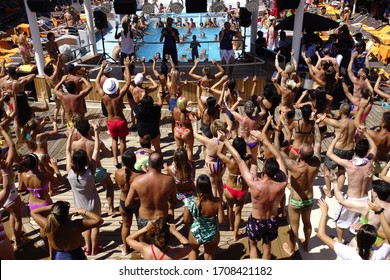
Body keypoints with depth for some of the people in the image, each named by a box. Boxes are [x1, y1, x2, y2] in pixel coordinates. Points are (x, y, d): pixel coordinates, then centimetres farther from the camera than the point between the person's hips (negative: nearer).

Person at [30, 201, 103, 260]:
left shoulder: (47, 225, -24)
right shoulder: (76, 225, -32)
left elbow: (33, 212, -7)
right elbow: (99, 220, -27)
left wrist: (51, 206, -11)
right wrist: (83, 211, -19)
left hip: (57, 258, 2)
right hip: (76, 258, -2)